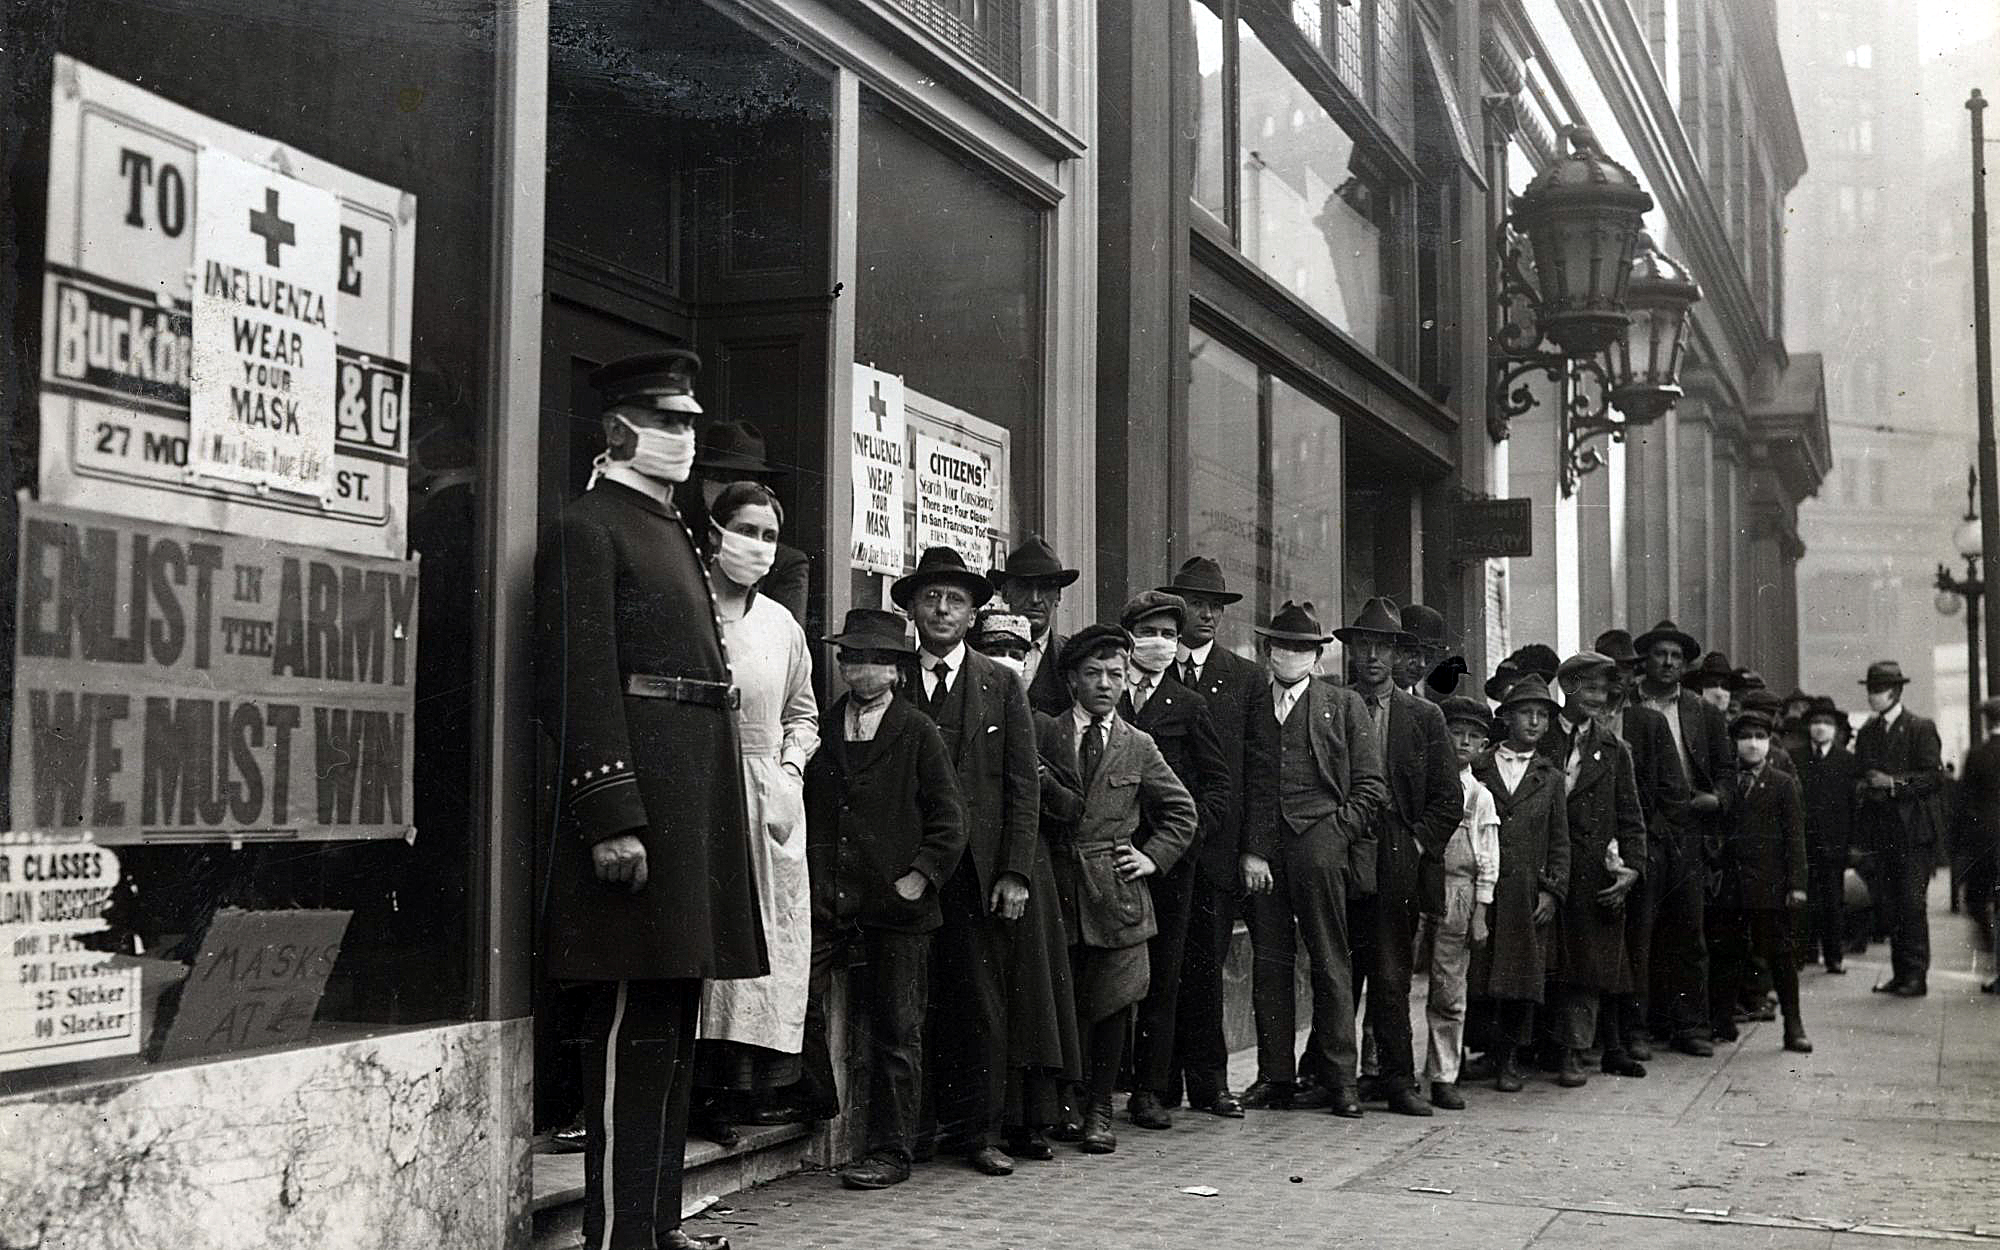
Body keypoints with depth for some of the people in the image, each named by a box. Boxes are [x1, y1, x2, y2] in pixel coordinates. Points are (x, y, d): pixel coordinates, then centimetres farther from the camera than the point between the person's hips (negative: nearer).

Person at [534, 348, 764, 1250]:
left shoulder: (673, 532, 21)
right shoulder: (588, 530, -7)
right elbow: (579, 685, -15)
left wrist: (704, 810, 17)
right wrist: (612, 818, -22)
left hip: (692, 795, 9)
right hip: (638, 788, -9)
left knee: (673, 1019, 13)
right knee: (631, 1026, -6)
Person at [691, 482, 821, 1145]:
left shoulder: (782, 625, 12)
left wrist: (789, 769, 7)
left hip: (771, 798, 5)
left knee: (773, 939, 2)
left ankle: (763, 1081, 8)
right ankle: (707, 1086, -2)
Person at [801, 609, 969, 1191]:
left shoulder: (918, 732, 2)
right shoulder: (821, 725, 11)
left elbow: (949, 817, 1)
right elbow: (801, 805, 17)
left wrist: (921, 875, -9)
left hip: (895, 903, -3)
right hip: (825, 900, 3)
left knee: (895, 1030, 3)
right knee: (795, 1003, -9)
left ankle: (888, 1151, 12)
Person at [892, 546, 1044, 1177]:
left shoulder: (1001, 686, 9)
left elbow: (1023, 786, 5)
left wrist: (1015, 874, -4)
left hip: (980, 869, 0)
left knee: (982, 1002, 0)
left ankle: (979, 1131, 7)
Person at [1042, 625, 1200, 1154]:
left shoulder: (1138, 746, 10)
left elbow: (1182, 813, 17)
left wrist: (1152, 856, 6)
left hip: (1117, 889, 1)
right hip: (1057, 889, -1)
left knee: (1113, 1003, 0)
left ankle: (1099, 1110, 11)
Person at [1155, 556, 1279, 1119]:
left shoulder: (1248, 679, 10)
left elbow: (1262, 769, 5)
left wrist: (1256, 847, -3)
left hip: (1218, 845, 1)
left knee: (1205, 966, 2)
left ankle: (1208, 1083, 11)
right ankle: (1159, 1082, 9)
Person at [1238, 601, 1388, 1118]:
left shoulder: (1344, 706, 12)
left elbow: (1371, 784, 8)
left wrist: (1340, 830, -4)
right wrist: (1248, 848, 1)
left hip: (1320, 838, -2)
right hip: (1261, 843, 2)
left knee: (1330, 964, -2)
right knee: (1269, 964, 2)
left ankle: (1339, 1078, 1)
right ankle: (1276, 1076, 7)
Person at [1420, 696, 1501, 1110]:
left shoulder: (1480, 797, 10)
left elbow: (1487, 862, 8)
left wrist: (1479, 915, 2)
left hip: (1457, 894, 1)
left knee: (1449, 992, 3)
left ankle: (1443, 1077, 9)